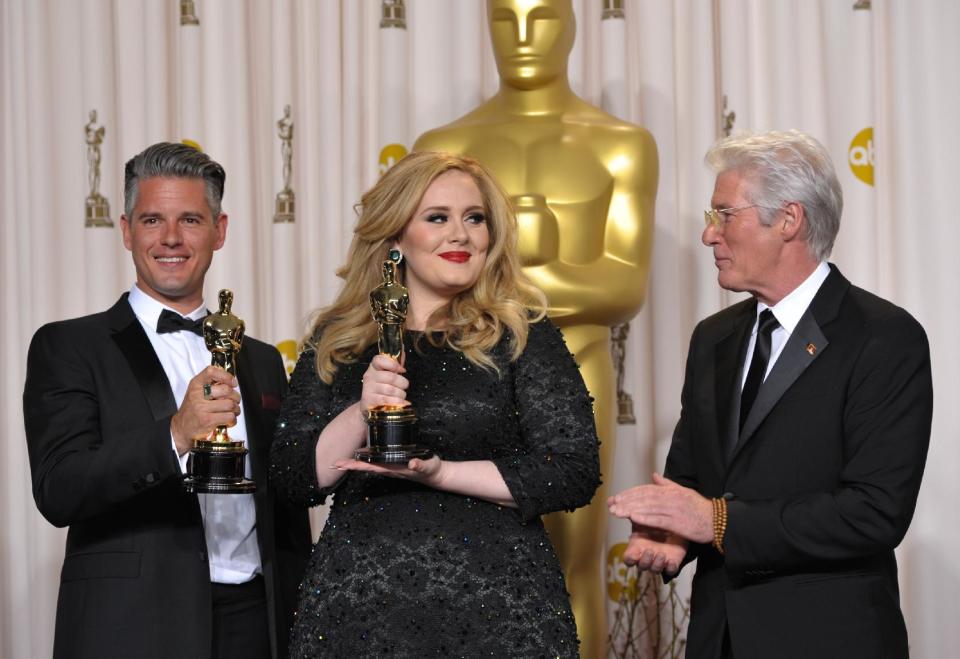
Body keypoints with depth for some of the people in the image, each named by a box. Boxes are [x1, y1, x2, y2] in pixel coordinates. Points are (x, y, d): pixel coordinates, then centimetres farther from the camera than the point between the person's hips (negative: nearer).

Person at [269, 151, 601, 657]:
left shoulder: (523, 336, 0)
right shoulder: (336, 341, 6)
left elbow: (575, 473, -7)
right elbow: (292, 481, 2)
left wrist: (438, 472, -13)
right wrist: (361, 413, -14)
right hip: (356, 604, 2)